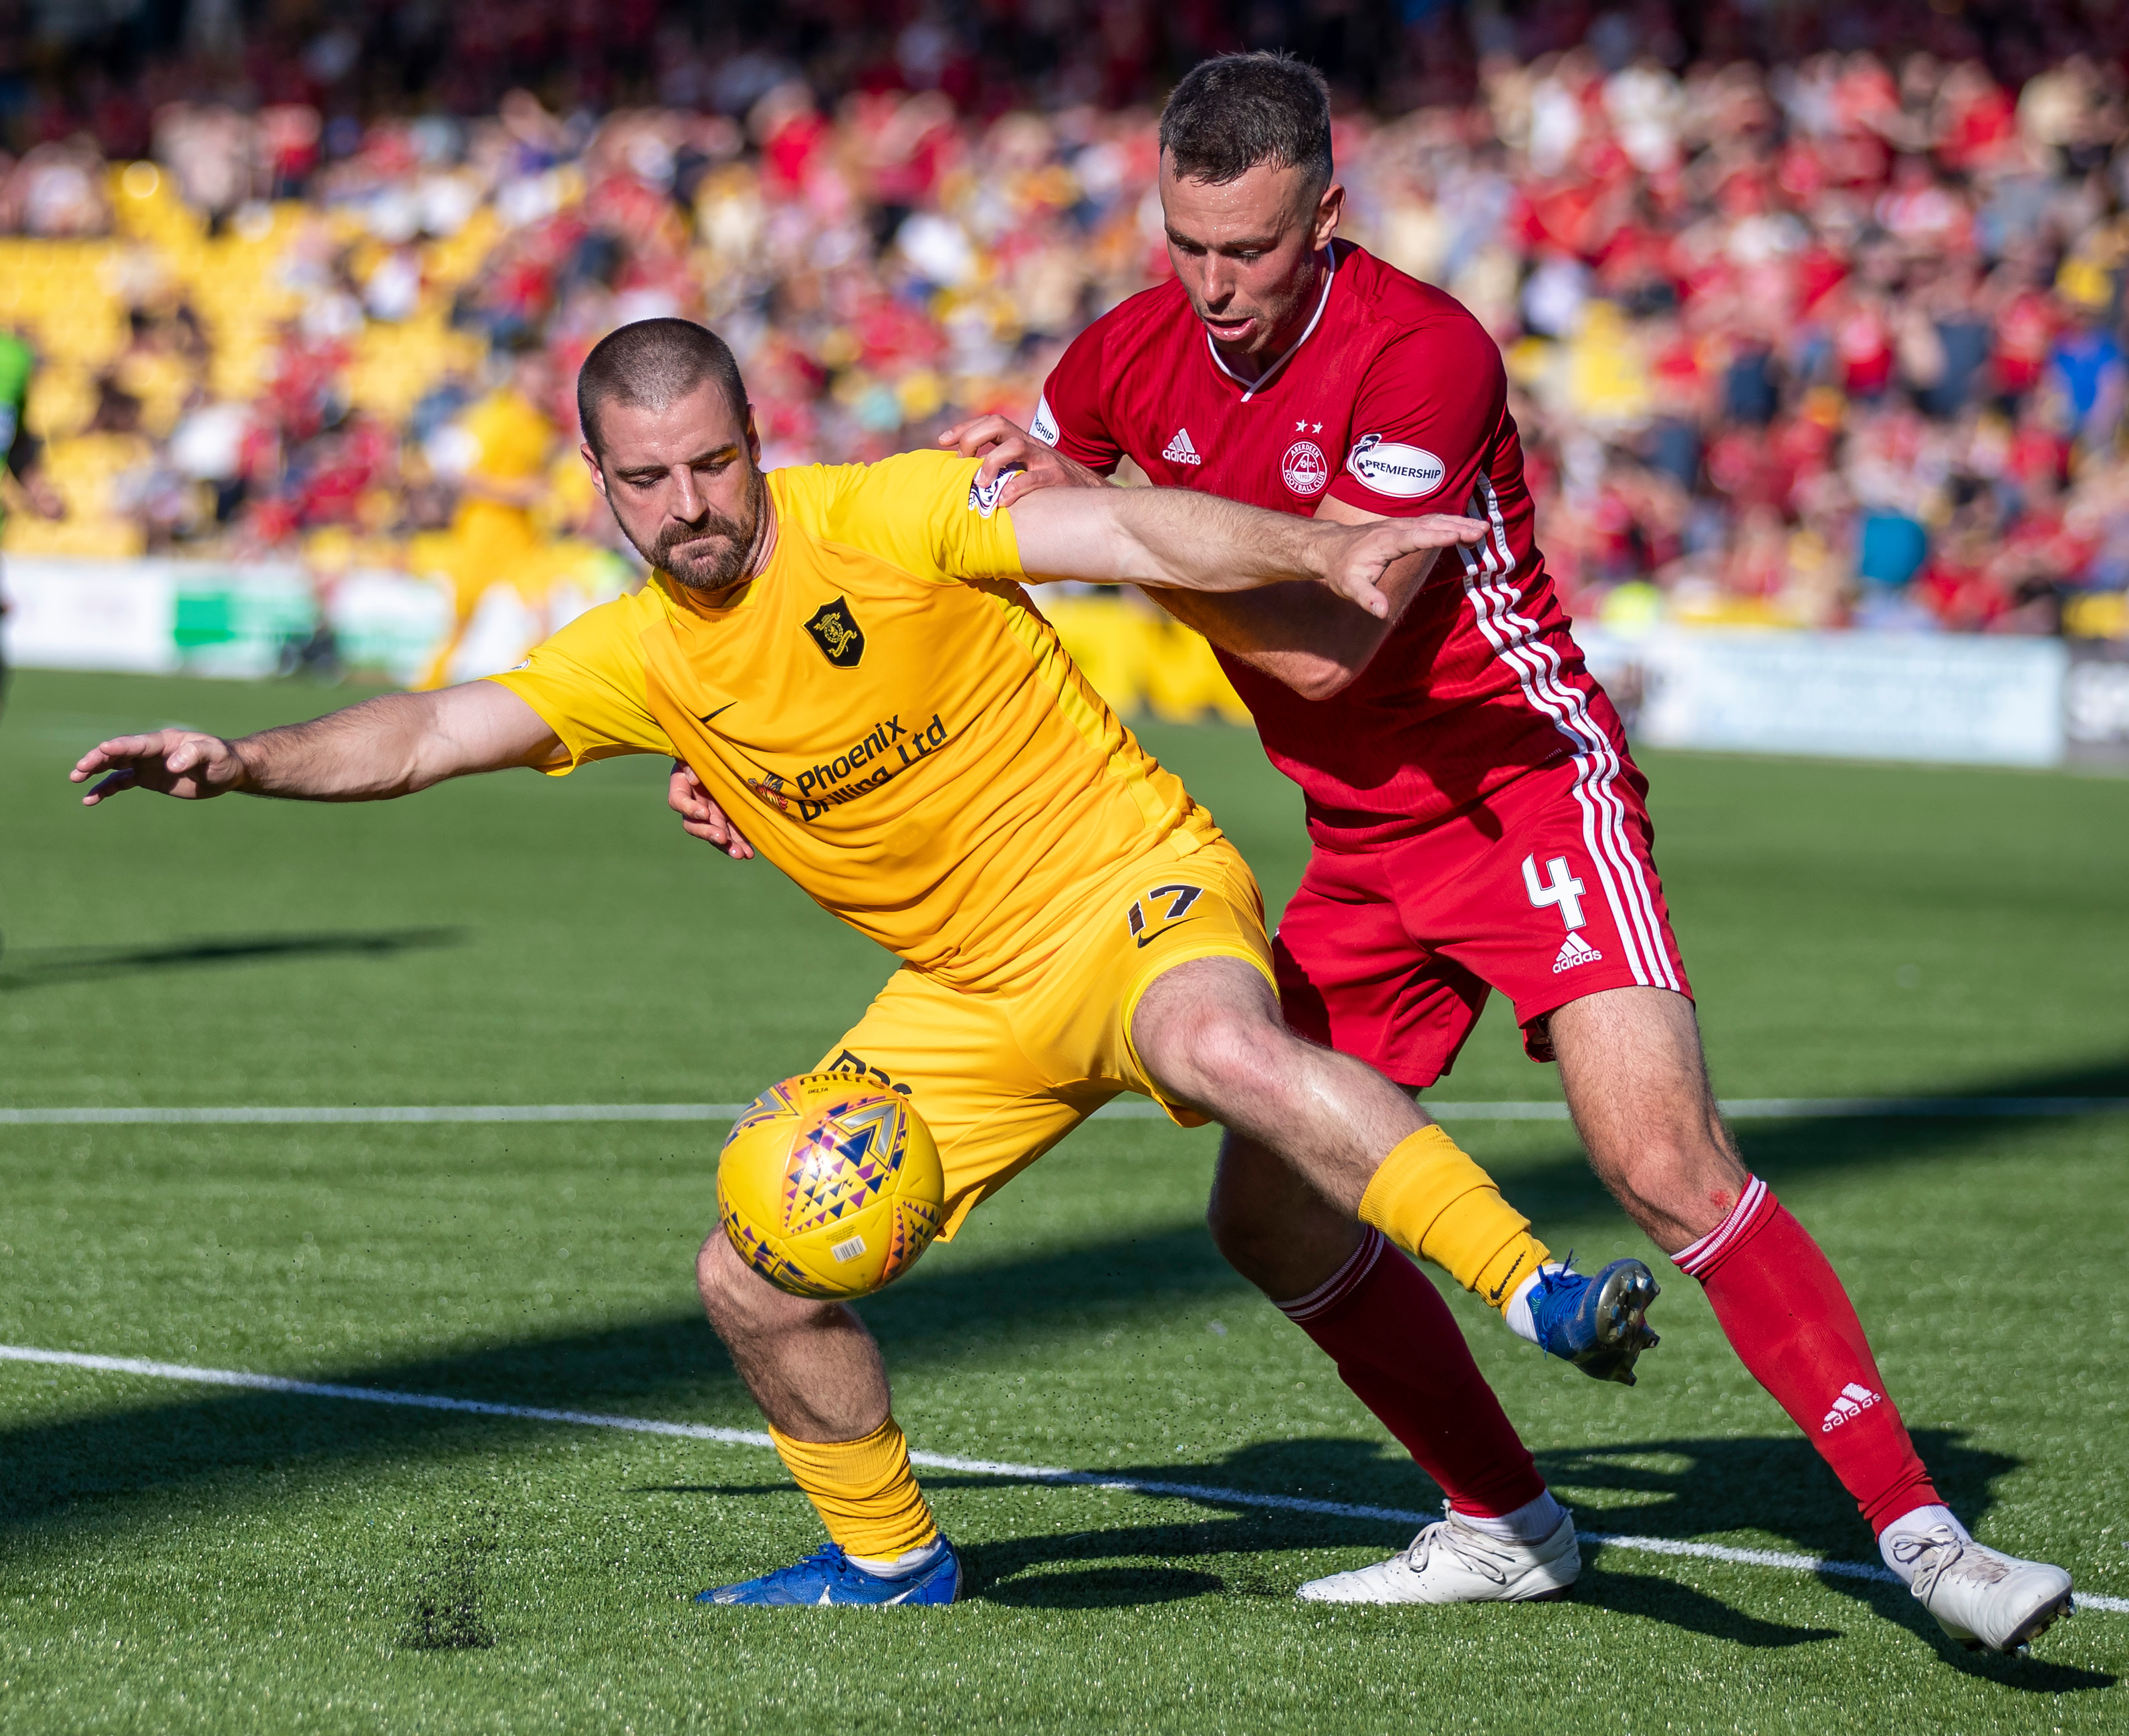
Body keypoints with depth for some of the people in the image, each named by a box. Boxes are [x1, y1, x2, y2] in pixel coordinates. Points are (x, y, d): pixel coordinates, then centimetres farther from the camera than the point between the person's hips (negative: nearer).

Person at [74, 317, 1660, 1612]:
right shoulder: (641, 658, 1)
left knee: (1223, 1046, -41)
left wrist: (1322, 549, -34)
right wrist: (246, 761, -16)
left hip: (1131, 884, -6)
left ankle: (1538, 1289, -41)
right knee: (754, 1282, 1)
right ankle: (890, 1554, 24)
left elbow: (1123, 532, -21)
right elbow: (429, 734, -1)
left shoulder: (885, 516, -13)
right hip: (970, 995, 6)